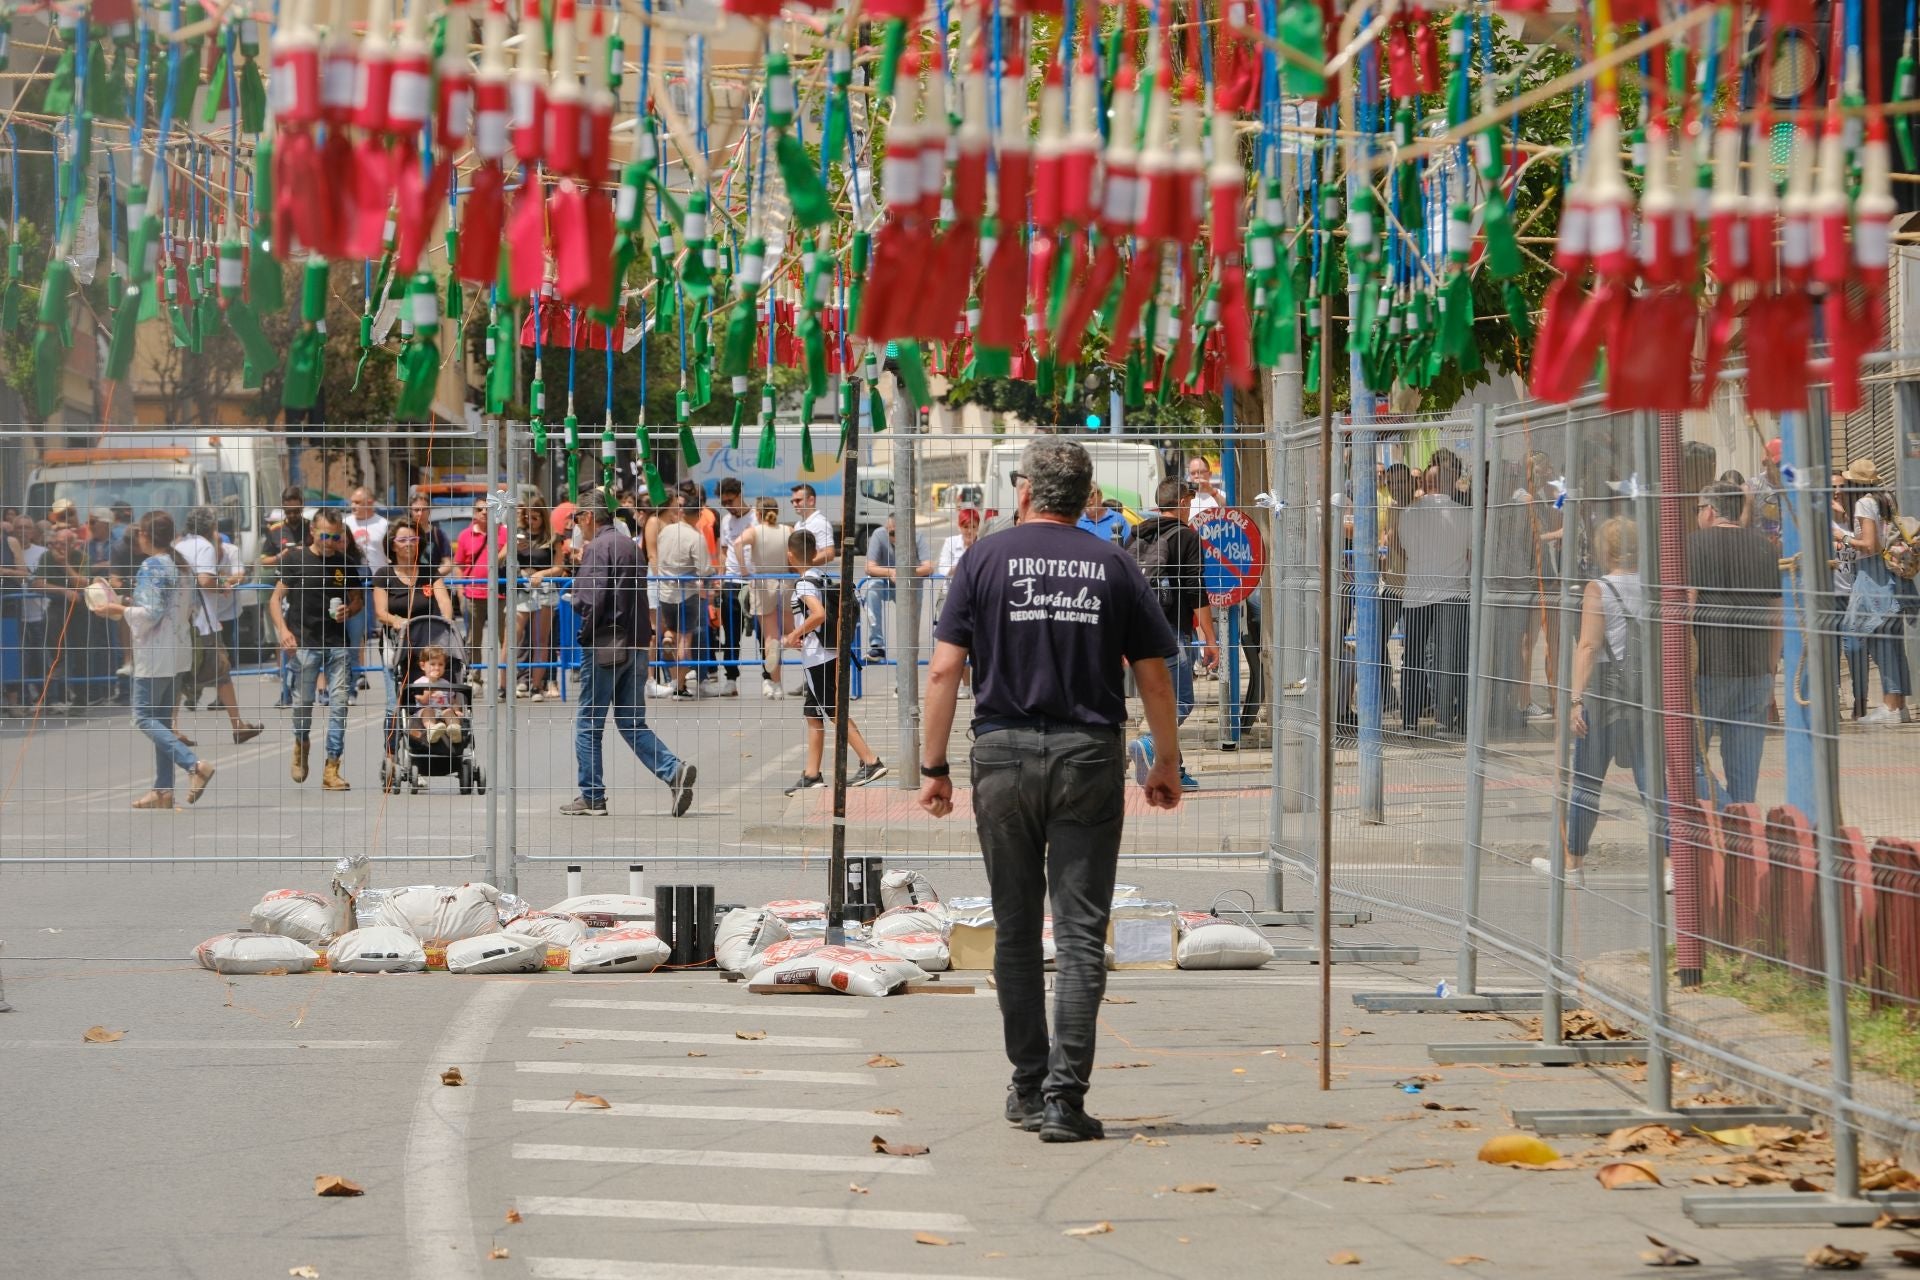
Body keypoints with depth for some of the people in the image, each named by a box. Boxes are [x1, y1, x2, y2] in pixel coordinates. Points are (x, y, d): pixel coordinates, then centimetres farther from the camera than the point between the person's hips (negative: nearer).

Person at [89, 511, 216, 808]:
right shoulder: (181, 566, 12)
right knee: (161, 719, 12)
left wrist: (119, 609, -7)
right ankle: (163, 789, 11)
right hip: (176, 649, 9)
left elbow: (150, 613, -20)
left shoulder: (152, 566, -14)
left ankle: (194, 764, -20)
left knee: (144, 717, -6)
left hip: (155, 652, -9)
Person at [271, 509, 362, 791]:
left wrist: (349, 610, -4)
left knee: (339, 704, -3)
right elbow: (276, 599, 2)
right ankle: (301, 743, 33)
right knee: (303, 701, 1)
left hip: (338, 644, 2)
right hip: (304, 643, -2)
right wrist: (283, 629, -12)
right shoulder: (295, 560, 0)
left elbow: (359, 598, 19)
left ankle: (332, 769, 0)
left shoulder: (346, 563, 8)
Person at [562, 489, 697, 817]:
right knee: (633, 723, 11)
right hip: (636, 644, 8)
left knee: (588, 723, 3)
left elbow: (590, 601, -19)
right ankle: (674, 771, -7)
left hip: (605, 646, -8)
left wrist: (585, 635, -5)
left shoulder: (597, 549, -11)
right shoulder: (630, 545, 15)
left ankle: (592, 797, 5)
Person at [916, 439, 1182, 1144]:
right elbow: (1154, 675, 6)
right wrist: (1166, 763, 17)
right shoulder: (1114, 566, 4)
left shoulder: (987, 558, 2)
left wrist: (934, 766, 2)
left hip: (1004, 754, 0)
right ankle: (1065, 1095, -10)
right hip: (1090, 756, 0)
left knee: (1017, 930, 12)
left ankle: (1029, 1087, 19)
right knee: (1080, 933, -2)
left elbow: (945, 669, -3)